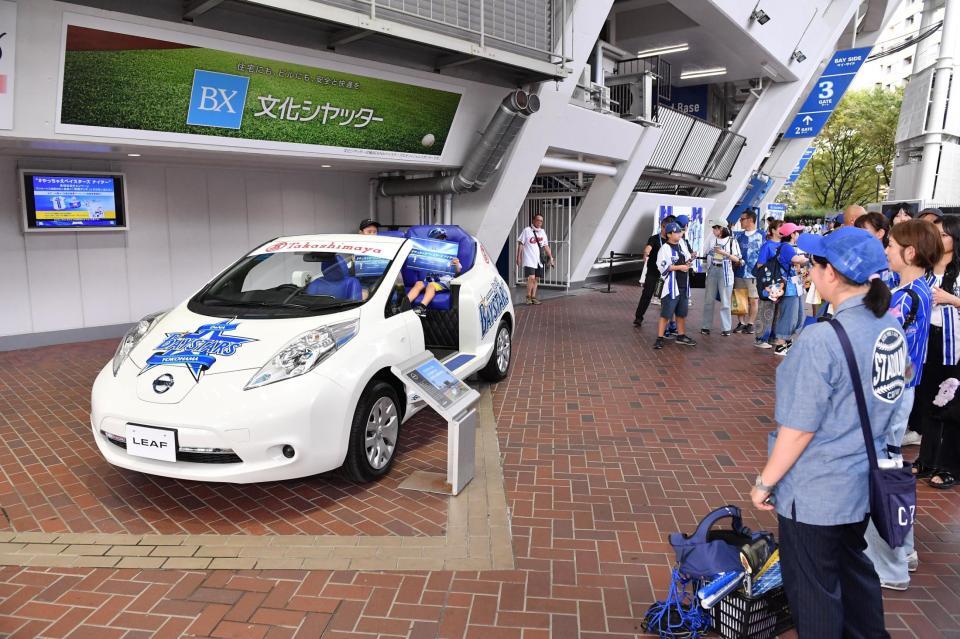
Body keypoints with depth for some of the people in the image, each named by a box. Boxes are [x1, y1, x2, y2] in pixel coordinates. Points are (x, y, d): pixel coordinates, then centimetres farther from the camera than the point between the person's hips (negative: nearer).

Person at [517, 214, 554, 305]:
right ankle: (528, 297, -1)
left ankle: (533, 297, 16)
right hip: (529, 260, -6)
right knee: (531, 278, -14)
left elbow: (546, 246, 18)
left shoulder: (542, 232, 13)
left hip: (539, 260, 6)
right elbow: (520, 244, -2)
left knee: (535, 279, 9)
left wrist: (550, 257, 14)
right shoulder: (527, 231, -4)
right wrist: (519, 257, -6)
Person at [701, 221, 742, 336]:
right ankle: (706, 326, 11)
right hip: (712, 271, 3)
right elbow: (705, 253, 11)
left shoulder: (732, 241, -2)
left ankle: (726, 328, 5)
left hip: (725, 272, -3)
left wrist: (725, 253, -14)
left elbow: (737, 259, -3)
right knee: (708, 300, 5)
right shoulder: (711, 239, 6)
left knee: (725, 301, 1)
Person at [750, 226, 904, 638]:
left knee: (813, 588, 12)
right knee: (853, 566, 27)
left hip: (815, 493, -8)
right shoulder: (891, 327, -2)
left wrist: (765, 482, -10)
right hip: (864, 482, 8)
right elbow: (877, 403, 11)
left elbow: (799, 429, -22)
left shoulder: (822, 340, -27)